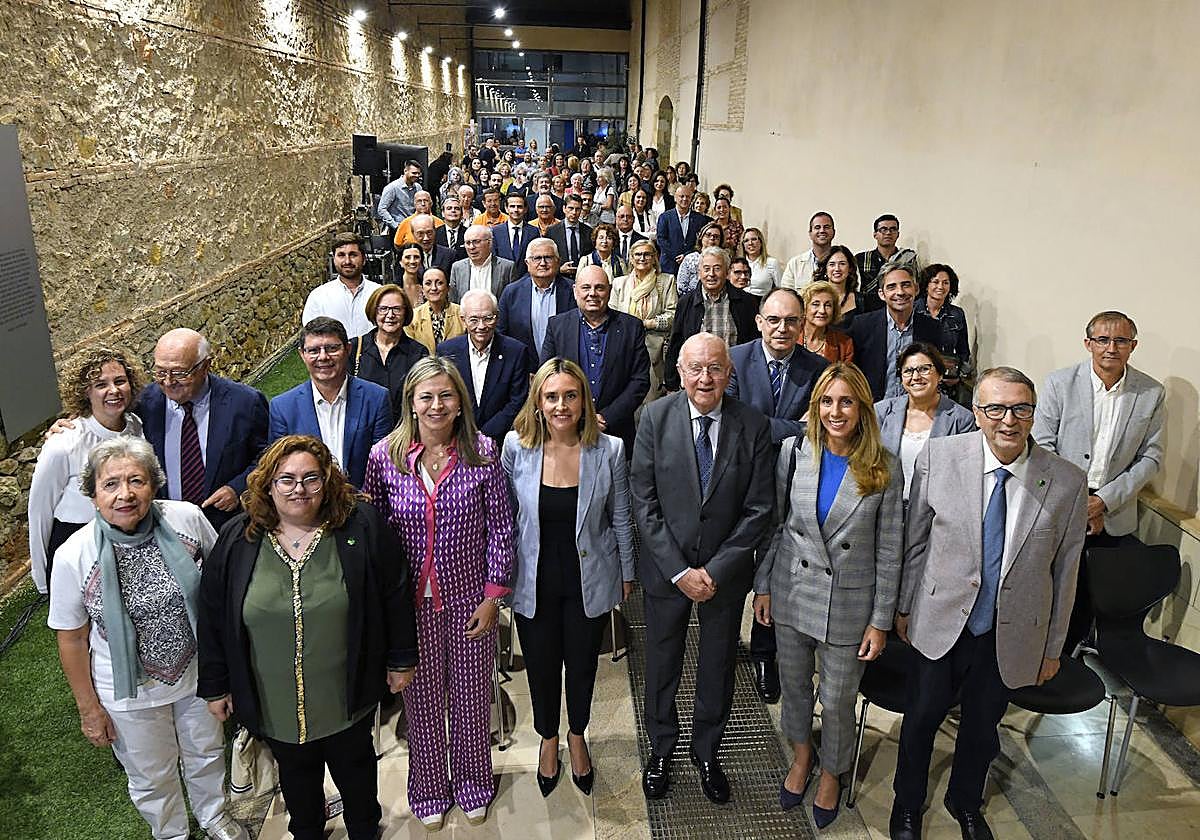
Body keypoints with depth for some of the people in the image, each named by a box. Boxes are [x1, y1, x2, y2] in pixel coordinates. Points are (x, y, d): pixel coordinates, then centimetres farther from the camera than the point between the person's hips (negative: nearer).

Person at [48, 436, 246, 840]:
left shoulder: (187, 519, -20)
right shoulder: (73, 557, -23)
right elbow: (72, 640, -10)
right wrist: (89, 708, -2)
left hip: (198, 669, 2)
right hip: (131, 691, -2)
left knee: (207, 754, 26)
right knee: (152, 778, 22)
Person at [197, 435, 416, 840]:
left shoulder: (362, 526, -13)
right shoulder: (237, 541, -8)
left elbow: (395, 595, -6)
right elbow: (213, 617, 0)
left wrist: (400, 659, -2)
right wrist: (215, 686, 4)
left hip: (347, 694, -1)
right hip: (275, 700, 2)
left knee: (354, 764, 21)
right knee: (296, 770, 23)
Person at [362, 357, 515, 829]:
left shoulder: (483, 453, -10)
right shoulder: (385, 455, -8)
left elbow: (499, 529, -5)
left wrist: (493, 597, -7)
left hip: (470, 598, 0)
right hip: (412, 602, 1)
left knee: (471, 696, 15)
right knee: (422, 698, 15)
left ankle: (473, 782, 41)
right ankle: (428, 787, 40)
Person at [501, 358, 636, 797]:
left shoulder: (609, 450, -14)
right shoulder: (516, 447, -13)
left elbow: (621, 519, -2)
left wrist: (626, 574, 7)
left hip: (589, 579, 0)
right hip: (534, 579, 1)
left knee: (582, 664, 18)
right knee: (541, 665, 17)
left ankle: (577, 736, 47)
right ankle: (548, 739, 46)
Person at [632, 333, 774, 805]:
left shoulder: (753, 427, -10)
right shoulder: (655, 418, -11)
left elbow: (758, 509, -8)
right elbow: (644, 502, -12)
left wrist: (715, 570, -14)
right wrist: (680, 571, -16)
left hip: (726, 572, 1)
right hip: (665, 569, 0)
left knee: (718, 668, 18)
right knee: (662, 664, 17)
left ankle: (707, 752, 42)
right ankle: (661, 748, 42)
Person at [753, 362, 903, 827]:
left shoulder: (883, 467, -11)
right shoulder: (794, 452, -6)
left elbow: (888, 549, -6)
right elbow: (775, 523, 3)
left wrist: (880, 620, -5)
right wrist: (763, 585, 4)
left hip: (848, 605, -2)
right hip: (792, 594, 2)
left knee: (837, 701, 11)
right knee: (794, 685, 20)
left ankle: (831, 774, 40)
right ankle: (801, 756, 48)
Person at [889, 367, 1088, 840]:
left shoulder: (1067, 482, -13)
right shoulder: (938, 457, -15)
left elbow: (1064, 571, -2)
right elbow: (914, 540, -3)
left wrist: (1053, 649, 5)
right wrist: (903, 607, 4)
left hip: (1012, 637, 1)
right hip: (942, 623, -1)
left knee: (982, 727, 21)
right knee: (922, 717, 17)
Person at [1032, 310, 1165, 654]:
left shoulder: (1151, 393, 0)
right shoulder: (1059, 383, -6)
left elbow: (1150, 457, 1)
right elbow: (1043, 447, -7)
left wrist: (1104, 500, -10)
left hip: (1113, 514, 2)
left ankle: (1065, 653, 30)